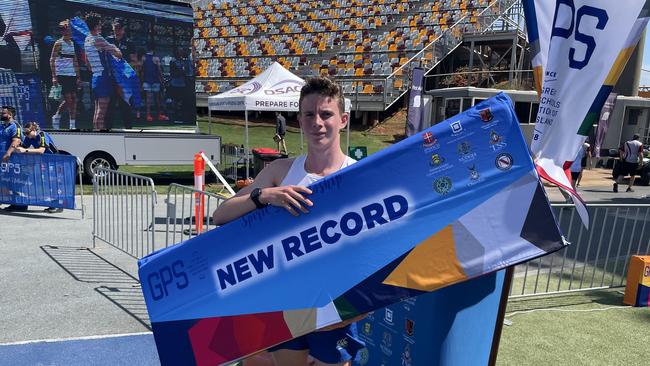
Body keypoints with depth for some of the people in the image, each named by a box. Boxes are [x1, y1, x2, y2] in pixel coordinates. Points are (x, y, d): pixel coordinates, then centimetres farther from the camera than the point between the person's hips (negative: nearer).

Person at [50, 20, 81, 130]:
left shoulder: (73, 44, 15)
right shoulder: (59, 44, -4)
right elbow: (52, 60, -7)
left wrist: (78, 76, 15)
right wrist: (54, 76, -14)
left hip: (72, 75, 6)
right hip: (62, 75, -6)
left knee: (74, 99, 2)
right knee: (68, 99, -9)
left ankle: (73, 125, 8)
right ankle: (56, 116, 12)